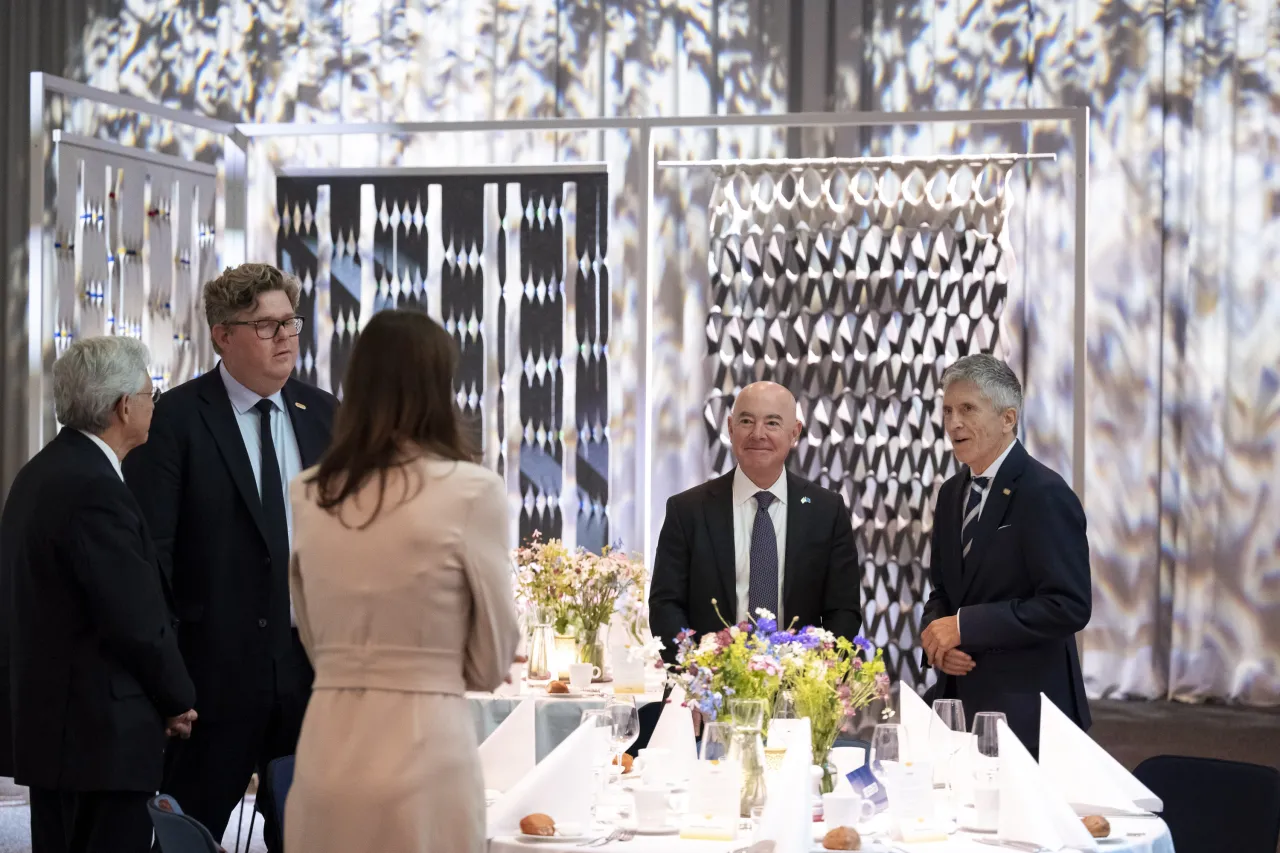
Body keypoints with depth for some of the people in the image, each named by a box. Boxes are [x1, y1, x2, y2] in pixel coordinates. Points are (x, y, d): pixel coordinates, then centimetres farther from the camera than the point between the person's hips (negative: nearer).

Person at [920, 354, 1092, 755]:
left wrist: (965, 627, -19)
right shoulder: (952, 493, 12)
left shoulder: (1045, 495, -13)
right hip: (961, 701, 7)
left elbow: (1068, 606, -19)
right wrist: (937, 636, -4)